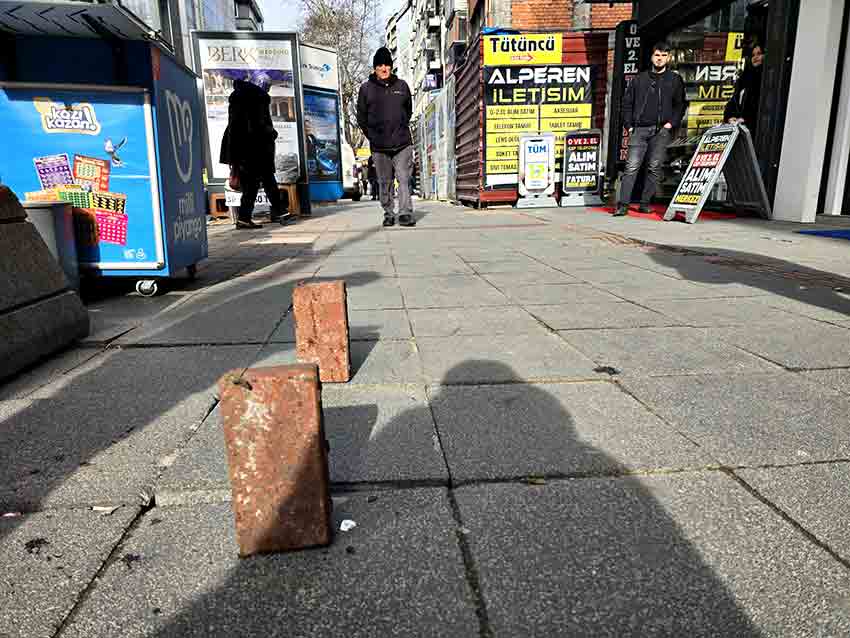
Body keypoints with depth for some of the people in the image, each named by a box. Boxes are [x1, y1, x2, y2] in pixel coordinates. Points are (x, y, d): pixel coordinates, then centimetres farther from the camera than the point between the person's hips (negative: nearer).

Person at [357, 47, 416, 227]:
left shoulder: (402, 85, 9)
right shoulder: (366, 88, 5)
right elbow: (361, 118, 9)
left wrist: (401, 129, 11)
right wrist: (372, 136, 4)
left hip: (402, 144, 0)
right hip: (379, 146, 0)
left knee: (404, 179, -8)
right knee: (385, 182, 5)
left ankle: (405, 214, -8)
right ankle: (388, 214, 14)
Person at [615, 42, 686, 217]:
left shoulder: (674, 80, 13)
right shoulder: (639, 79, 15)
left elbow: (680, 105, 11)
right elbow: (627, 103, 15)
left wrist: (672, 123, -4)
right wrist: (629, 125, 5)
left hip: (662, 130, 0)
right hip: (639, 129, 0)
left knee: (654, 168, -2)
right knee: (632, 166, -9)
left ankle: (645, 203, 4)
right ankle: (623, 204, -11)